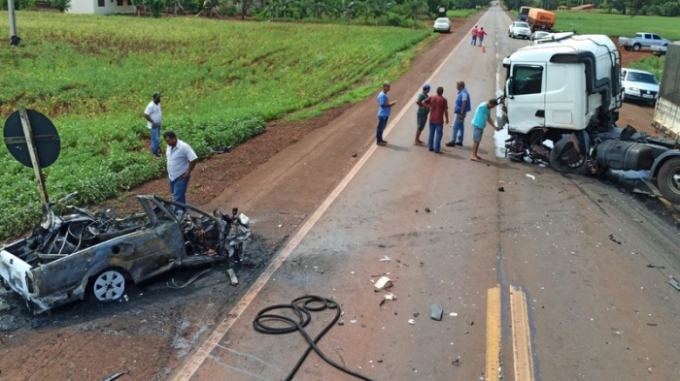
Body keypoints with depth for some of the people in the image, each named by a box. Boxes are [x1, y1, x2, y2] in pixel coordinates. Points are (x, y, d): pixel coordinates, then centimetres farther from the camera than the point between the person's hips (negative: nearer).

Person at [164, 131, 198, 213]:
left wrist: (188, 172, -17)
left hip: (181, 177, -8)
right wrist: (169, 172, 15)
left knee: (178, 198, -8)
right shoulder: (169, 147, 3)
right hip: (171, 177, 8)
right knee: (180, 197, 19)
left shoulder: (184, 147, -22)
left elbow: (194, 159, -23)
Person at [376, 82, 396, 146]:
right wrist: (390, 104, -18)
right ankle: (378, 141, 6)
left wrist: (390, 104, 4)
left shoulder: (385, 94, 12)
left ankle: (380, 139, 28)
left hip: (385, 114, 10)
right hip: (383, 114, -10)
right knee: (380, 127, -1)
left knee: (382, 127, 18)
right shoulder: (382, 95, -20)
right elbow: (382, 105, -23)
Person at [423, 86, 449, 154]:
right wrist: (447, 119, 2)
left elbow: (423, 102, 2)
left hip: (432, 119, 5)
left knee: (431, 134, 14)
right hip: (439, 120, -5)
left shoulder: (431, 97, 1)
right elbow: (445, 110, -9)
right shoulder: (444, 100, -11)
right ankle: (437, 149, -1)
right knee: (438, 134, 0)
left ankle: (430, 147, 20)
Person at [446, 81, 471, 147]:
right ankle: (459, 141, 21)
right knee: (460, 127, 14)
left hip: (460, 113, -10)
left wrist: (461, 113, -27)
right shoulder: (461, 92, 12)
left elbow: (464, 103, -25)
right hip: (459, 112, 10)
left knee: (455, 127, -7)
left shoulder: (464, 93, -19)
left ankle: (452, 142, -5)